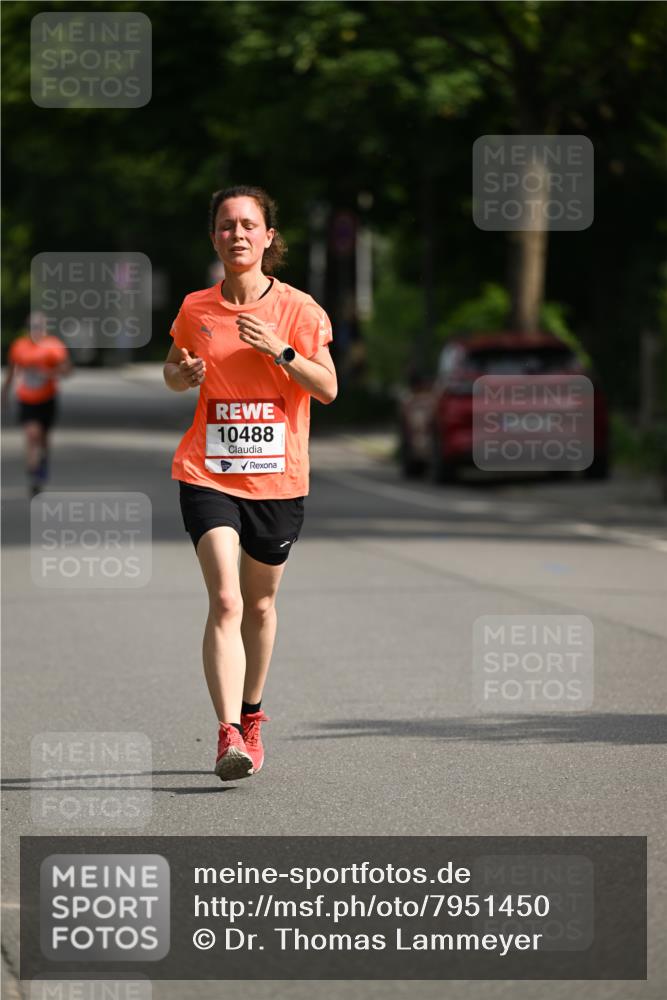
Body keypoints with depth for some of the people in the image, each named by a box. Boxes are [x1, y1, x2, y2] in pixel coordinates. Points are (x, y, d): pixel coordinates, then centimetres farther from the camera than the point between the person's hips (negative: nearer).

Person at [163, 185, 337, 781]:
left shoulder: (298, 308, -2)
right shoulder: (196, 309, 3)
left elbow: (328, 388, -4)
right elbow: (173, 372, 18)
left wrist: (281, 351, -18)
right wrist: (183, 374, -5)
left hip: (278, 479, 1)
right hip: (208, 474, -1)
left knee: (259, 604, 14)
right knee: (225, 602, -17)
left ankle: (251, 716, 36)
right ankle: (228, 735, -24)